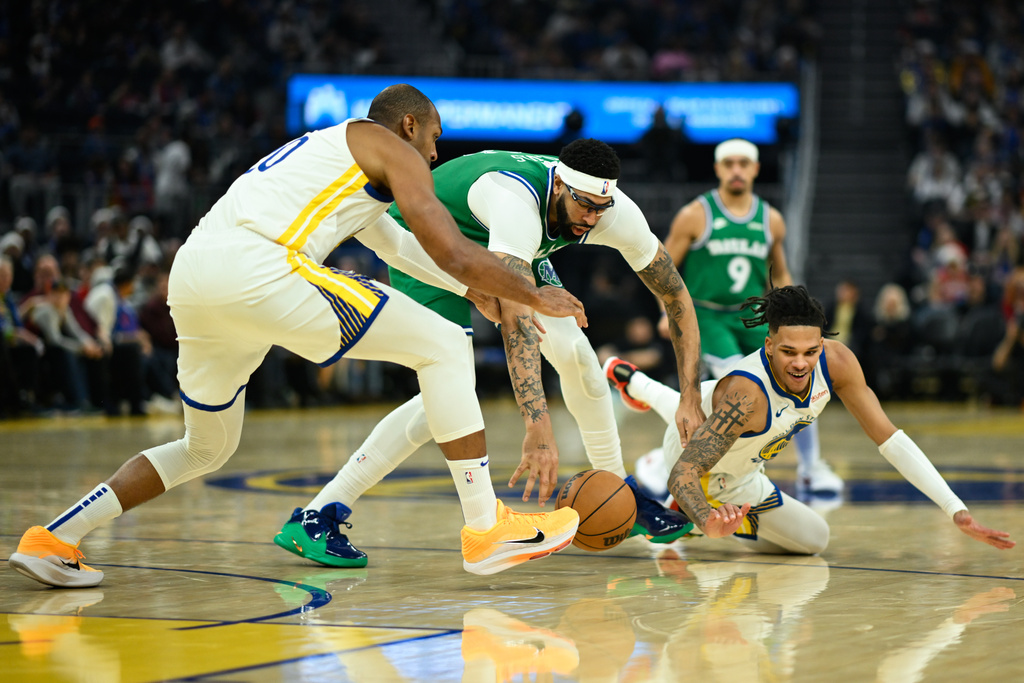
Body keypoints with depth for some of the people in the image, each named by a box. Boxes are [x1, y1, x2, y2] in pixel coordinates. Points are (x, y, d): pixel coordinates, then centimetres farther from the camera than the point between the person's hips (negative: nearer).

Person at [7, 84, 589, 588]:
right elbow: (454, 254, 3)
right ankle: (487, 529, -1)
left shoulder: (329, 148, 37)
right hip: (253, 267, -9)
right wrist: (535, 297, 17)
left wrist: (481, 287, 52)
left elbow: (397, 244, 51)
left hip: (191, 276, 9)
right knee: (444, 346, 1)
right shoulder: (392, 148, 12)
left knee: (207, 448, 28)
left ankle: (54, 539, 18)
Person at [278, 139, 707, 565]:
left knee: (574, 352, -10)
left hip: (498, 245, 6)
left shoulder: (615, 212, -24)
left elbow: (676, 296, -12)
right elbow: (514, 315, -54)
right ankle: (318, 515, -19)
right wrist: (539, 428, -61)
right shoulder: (515, 199, -44)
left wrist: (690, 398, -20)